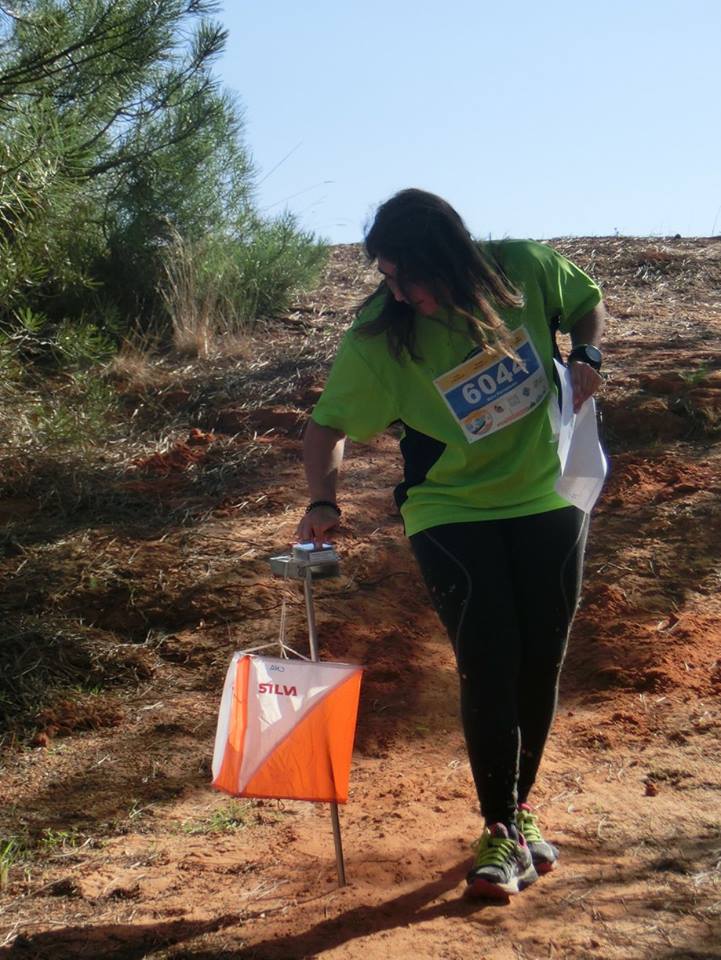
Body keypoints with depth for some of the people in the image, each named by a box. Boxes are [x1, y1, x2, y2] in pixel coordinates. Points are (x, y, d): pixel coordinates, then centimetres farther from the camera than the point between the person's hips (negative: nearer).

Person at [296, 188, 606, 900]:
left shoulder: (525, 271, -10)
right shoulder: (378, 338, -16)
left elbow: (587, 302, 10)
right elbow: (328, 424, -9)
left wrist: (586, 354, -8)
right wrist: (323, 501, -24)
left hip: (548, 501, 3)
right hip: (452, 515, -3)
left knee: (540, 665, 9)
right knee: (488, 667, -9)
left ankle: (522, 806, 31)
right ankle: (500, 830, 9)